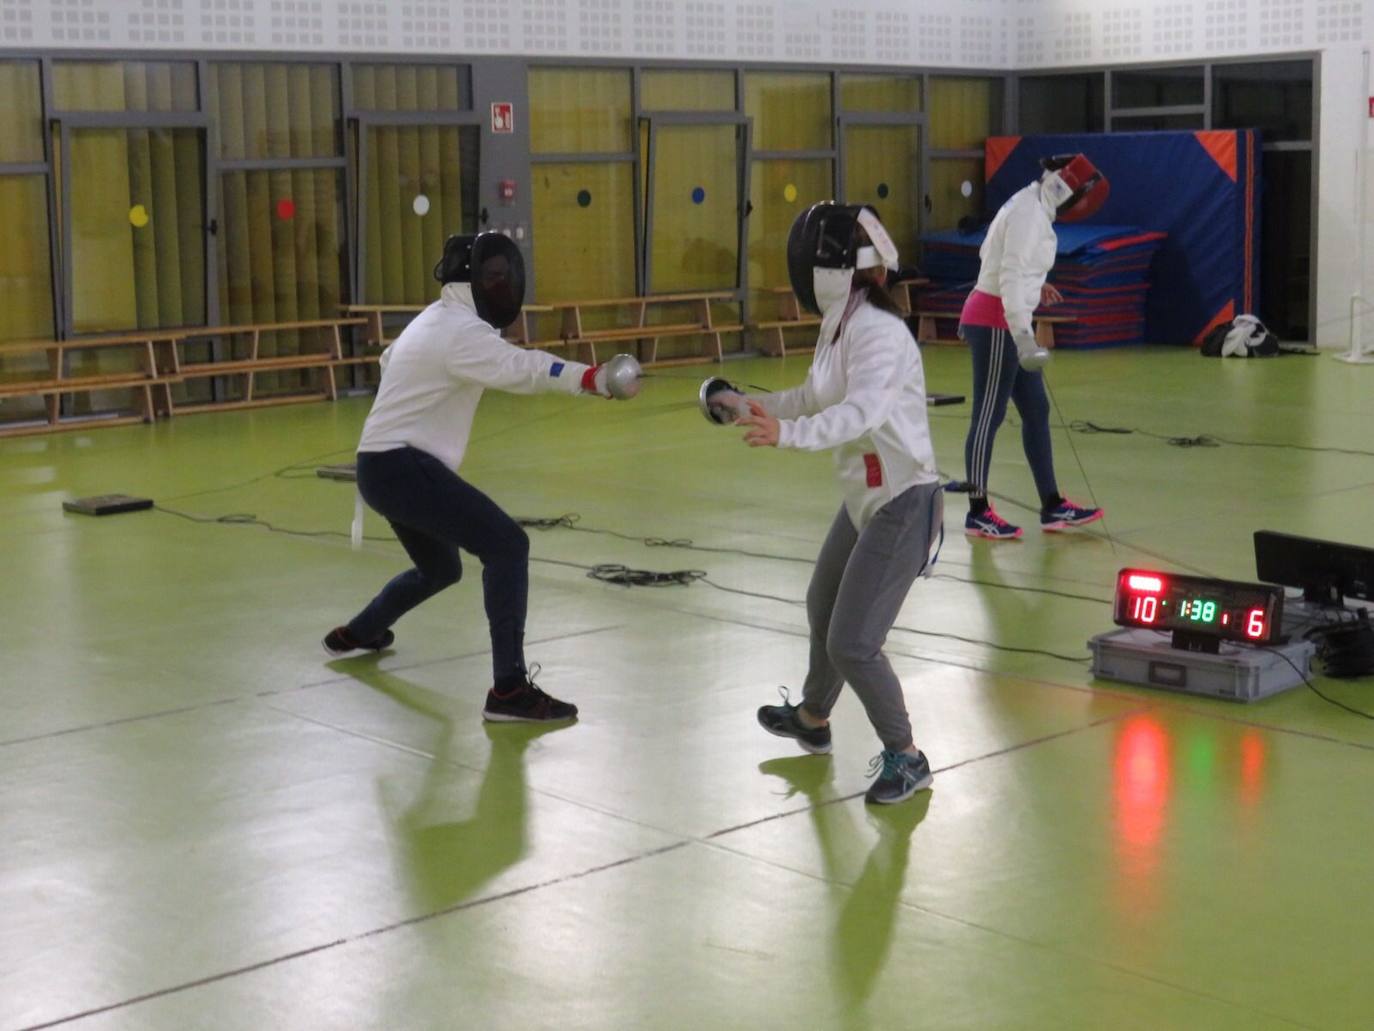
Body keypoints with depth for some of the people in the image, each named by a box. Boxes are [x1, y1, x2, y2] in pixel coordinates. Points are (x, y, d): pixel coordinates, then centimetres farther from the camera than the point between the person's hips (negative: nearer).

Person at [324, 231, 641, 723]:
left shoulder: (437, 319, 15)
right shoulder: (459, 328, -17)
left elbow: (391, 358, 35)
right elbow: (519, 366, -37)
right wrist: (592, 378, -49)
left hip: (385, 466, 10)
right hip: (403, 467, -10)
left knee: (441, 569, 29)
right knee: (506, 546, -19)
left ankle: (355, 634, 51)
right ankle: (509, 689, -23)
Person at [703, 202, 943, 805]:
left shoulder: (878, 331, -24)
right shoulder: (841, 325, 4)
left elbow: (862, 412, -42)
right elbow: (815, 399, 21)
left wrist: (786, 433, -55)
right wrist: (746, 406, 23)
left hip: (902, 505, -10)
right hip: (866, 498, 10)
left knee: (852, 646, -9)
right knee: (823, 610, 26)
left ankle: (906, 760, 9)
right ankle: (811, 721, 49)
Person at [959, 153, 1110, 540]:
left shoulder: (1030, 207, 12)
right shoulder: (1030, 213, -17)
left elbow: (991, 255, 25)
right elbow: (1010, 279, -26)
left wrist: (1034, 284, 33)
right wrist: (1024, 339, -32)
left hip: (999, 322, 10)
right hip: (994, 324, -10)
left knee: (1036, 412, 11)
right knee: (989, 418, -2)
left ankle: (1052, 507, 16)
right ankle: (978, 513, 8)